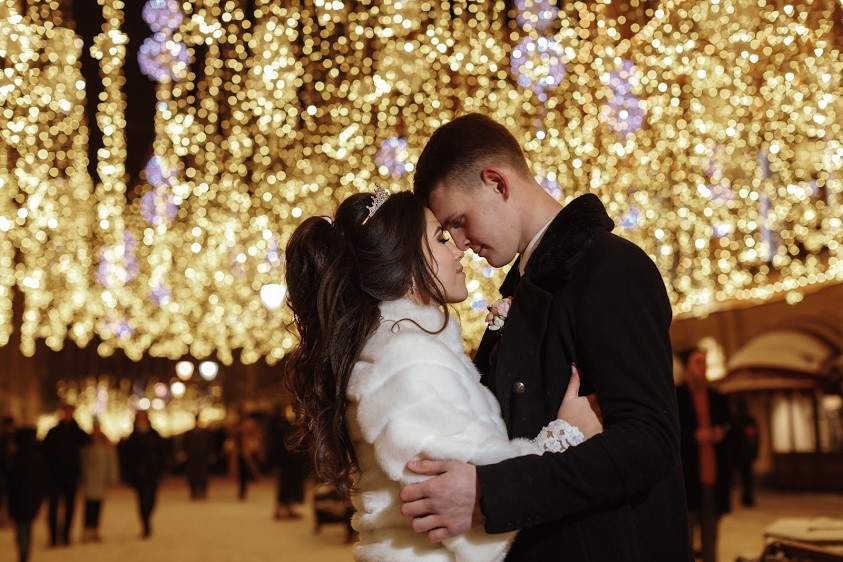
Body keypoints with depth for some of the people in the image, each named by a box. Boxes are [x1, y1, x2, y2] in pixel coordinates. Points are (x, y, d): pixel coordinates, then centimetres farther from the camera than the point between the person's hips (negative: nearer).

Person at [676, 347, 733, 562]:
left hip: (714, 479, 5)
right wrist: (693, 436, -17)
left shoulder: (718, 399, 16)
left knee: (710, 540, 11)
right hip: (685, 478, -5)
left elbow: (730, 427, 19)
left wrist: (722, 433, -2)